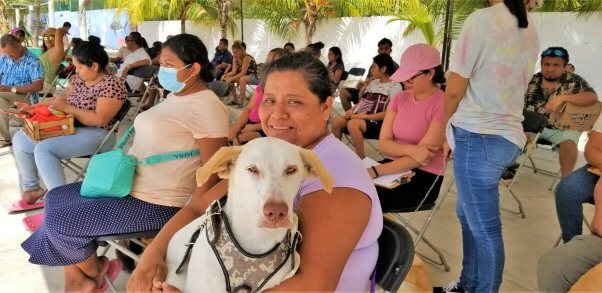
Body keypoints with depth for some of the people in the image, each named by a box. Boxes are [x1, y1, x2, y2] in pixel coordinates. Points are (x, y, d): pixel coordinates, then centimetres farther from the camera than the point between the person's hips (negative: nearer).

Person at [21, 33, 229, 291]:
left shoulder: (207, 107, -21)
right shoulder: (175, 95, 10)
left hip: (156, 204, -10)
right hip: (130, 184, 11)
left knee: (59, 221, -9)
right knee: (56, 198, 12)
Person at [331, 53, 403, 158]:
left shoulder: (395, 86, -4)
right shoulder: (374, 82, 18)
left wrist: (364, 116, -19)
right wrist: (351, 111, -2)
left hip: (378, 122, -6)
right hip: (361, 116, 7)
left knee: (352, 124, -34)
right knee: (337, 121, -19)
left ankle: (361, 159, -25)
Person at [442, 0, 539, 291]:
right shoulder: (530, 31, 12)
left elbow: (455, 89, -11)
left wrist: (444, 128, 6)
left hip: (479, 137, -9)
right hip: (508, 136, 9)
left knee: (484, 227, 1)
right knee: (468, 213, 21)